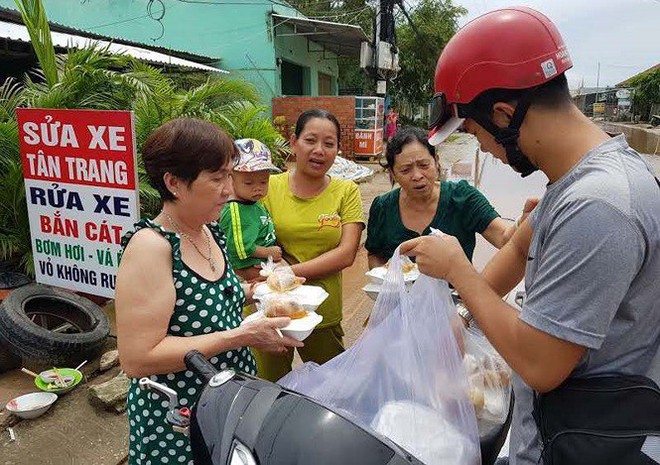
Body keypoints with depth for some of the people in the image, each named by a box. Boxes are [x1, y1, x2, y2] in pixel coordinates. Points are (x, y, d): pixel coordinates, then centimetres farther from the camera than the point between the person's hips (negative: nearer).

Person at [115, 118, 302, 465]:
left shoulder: (209, 230, -1)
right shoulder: (150, 246, -25)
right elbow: (137, 358, -28)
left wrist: (252, 291, -3)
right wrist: (240, 336, -28)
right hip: (175, 429, -7)